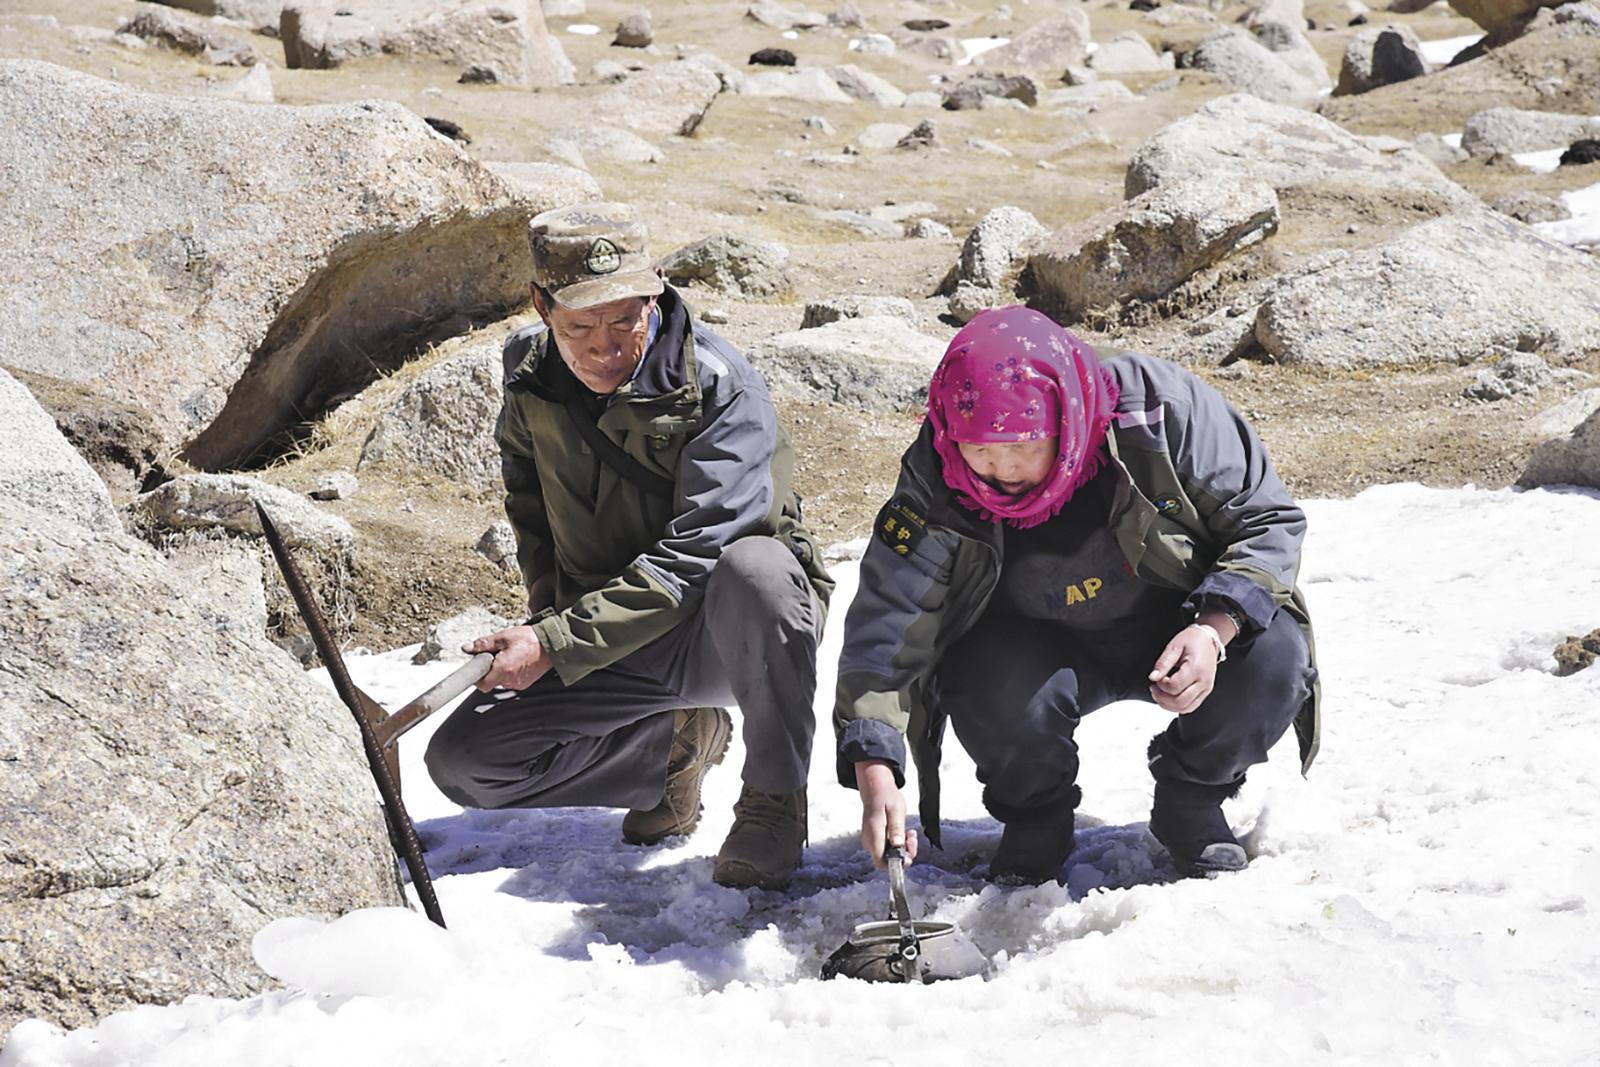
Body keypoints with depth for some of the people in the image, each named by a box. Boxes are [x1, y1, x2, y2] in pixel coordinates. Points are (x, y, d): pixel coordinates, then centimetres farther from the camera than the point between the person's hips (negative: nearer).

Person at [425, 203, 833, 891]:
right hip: (611, 646, 5)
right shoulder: (529, 370, -3)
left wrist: (555, 645, -33)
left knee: (752, 566, -40)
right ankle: (674, 744, 9)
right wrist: (546, 595, 10)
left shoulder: (720, 388, -22)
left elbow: (690, 562, -29)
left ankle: (774, 800, -20)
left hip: (726, 633, -5)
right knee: (460, 765, -10)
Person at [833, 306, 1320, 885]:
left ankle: (1191, 799, 2)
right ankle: (1034, 817, 2)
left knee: (1274, 657, -28)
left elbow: (1267, 521, -16)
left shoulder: (1159, 407, -25)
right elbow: (886, 624, -22)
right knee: (994, 693, -33)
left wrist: (1214, 632, -33)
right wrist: (876, 773, -34)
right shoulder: (937, 480, -22)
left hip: (1177, 631, 0)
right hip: (1041, 648, 0)